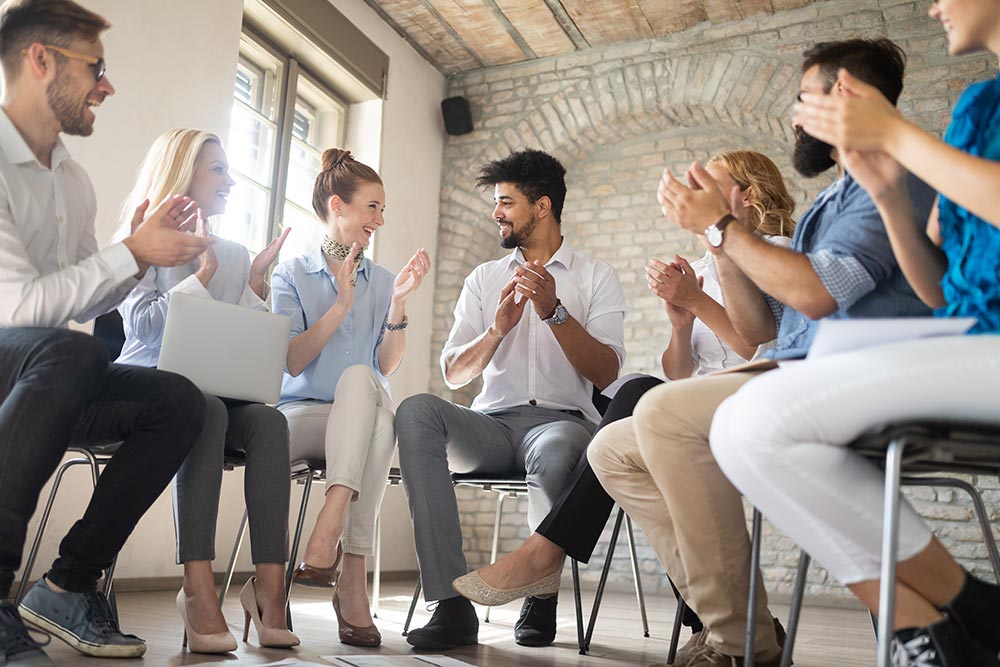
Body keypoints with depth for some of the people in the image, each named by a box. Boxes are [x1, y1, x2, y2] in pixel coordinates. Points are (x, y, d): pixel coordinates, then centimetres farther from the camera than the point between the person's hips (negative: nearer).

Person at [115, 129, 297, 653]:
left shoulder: (235, 254, 18)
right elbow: (143, 324, -11)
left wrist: (255, 281, 0)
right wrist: (205, 273, -9)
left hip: (215, 391, 4)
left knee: (269, 421, -29)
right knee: (205, 411, -37)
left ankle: (270, 585, -36)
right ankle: (198, 586, -41)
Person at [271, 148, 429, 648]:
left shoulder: (382, 280, 16)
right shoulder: (292, 275, 10)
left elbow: (387, 367, 5)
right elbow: (293, 362, -4)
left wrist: (398, 302, -7)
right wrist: (340, 306, -13)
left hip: (364, 419, 2)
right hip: (302, 414, -2)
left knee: (359, 377, -34)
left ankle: (330, 527, -47)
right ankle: (352, 576, -41)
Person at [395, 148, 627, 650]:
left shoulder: (596, 277, 10)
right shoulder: (484, 279, 19)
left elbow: (605, 374, -2)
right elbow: (452, 374, 10)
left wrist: (554, 311, -14)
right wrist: (497, 330, -8)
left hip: (562, 420, -3)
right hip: (492, 422, 3)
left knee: (553, 451, -40)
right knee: (417, 410, -29)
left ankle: (541, 593, -12)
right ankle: (451, 604, -31)